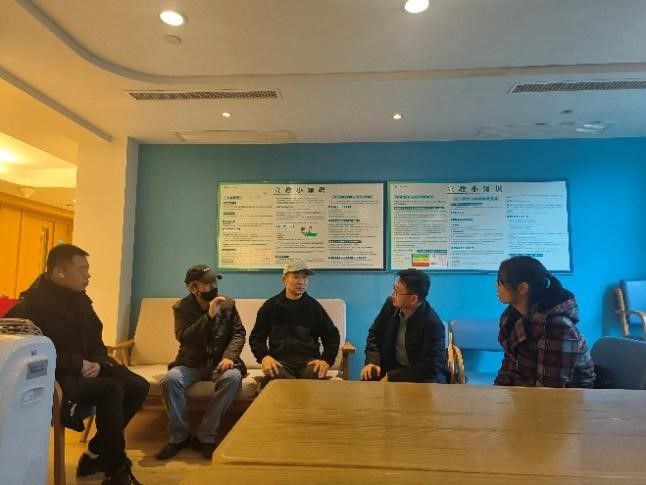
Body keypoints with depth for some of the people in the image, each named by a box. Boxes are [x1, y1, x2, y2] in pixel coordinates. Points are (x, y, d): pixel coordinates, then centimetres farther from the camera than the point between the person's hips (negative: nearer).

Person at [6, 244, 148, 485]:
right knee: (111, 390, -30)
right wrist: (79, 364, -22)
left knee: (138, 386, -10)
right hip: (55, 378, -7)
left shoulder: (80, 300, 9)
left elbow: (96, 341, 15)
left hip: (86, 371, 8)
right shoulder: (30, 306, -12)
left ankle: (95, 454, 3)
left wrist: (97, 363, -7)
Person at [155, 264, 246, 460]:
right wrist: (209, 316, -27)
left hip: (219, 362, 0)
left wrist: (229, 356, -19)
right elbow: (184, 338, -17)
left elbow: (239, 333, 0)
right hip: (191, 363, 0)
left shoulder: (228, 304, 2)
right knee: (170, 379, -30)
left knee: (233, 377, -33)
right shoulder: (182, 307, -3)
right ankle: (179, 436, -9)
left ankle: (205, 436, -19)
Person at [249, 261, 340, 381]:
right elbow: (256, 337, 15)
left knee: (316, 376, -33)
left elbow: (332, 335, 16)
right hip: (280, 360, 0)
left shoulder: (314, 306, 12)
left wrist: (326, 359, -2)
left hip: (309, 360, 0)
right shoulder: (270, 305, 11)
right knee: (276, 377, -34)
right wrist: (264, 356, -6)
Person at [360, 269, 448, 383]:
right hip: (392, 366, 4)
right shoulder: (391, 304, -7)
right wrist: (372, 361, -10)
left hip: (423, 375, -3)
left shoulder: (433, 324, -24)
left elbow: (429, 368, -23)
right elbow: (374, 333, 7)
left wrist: (391, 377, -26)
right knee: (368, 378, -23)